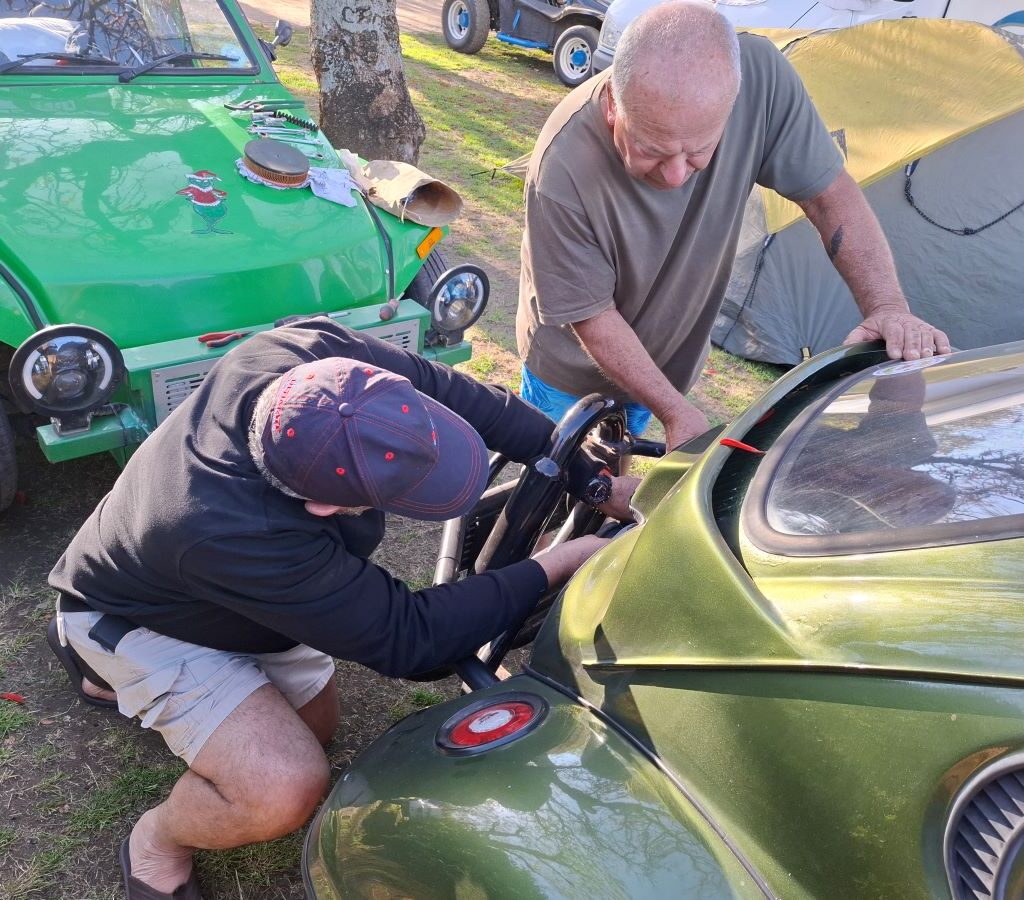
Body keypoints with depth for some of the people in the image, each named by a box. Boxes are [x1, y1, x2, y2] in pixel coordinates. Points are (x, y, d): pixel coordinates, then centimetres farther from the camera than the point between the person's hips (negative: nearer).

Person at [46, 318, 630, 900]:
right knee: (286, 790, -27)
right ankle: (157, 842, 7)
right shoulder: (237, 536, -45)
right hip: (139, 619, -7)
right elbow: (402, 638, -35)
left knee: (316, 723, 24)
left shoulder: (308, 354, -33)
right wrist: (555, 567, -30)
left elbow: (450, 389, -19)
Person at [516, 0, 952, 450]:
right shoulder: (563, 171, -38)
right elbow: (590, 313, -26)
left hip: (669, 358, 3)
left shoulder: (761, 76, -28)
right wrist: (676, 410, -26)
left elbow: (828, 193, -16)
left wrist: (887, 306, -27)